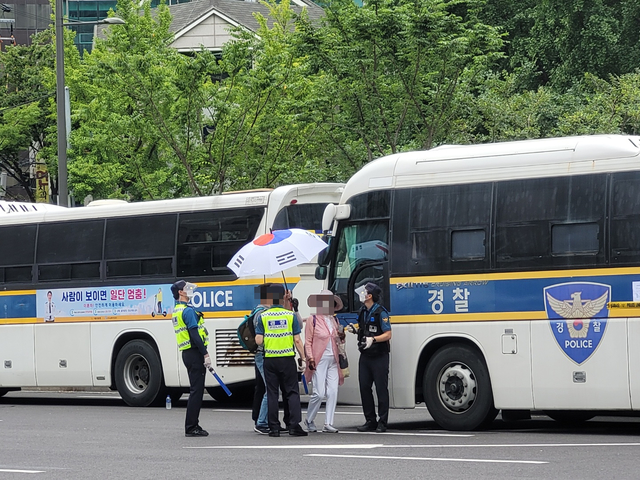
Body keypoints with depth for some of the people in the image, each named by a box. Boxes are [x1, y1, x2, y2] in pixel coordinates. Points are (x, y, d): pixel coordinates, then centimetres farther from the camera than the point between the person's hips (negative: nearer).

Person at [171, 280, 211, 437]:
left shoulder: (177, 310, 17)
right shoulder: (188, 310, -14)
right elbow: (194, 334, -21)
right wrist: (205, 354, -19)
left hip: (187, 353, 10)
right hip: (194, 353, -10)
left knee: (196, 389, 14)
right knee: (196, 390, -8)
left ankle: (192, 426, 17)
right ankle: (191, 427, -7)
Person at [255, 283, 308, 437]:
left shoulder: (263, 316, 0)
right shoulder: (290, 315, -2)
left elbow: (258, 341, -4)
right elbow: (297, 340, -3)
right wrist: (303, 358, 2)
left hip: (270, 359, 1)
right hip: (287, 359, -1)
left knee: (272, 393, 6)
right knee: (292, 392, 3)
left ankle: (274, 427, 5)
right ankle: (294, 425, -5)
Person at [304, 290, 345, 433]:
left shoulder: (334, 320, 15)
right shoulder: (313, 320, 0)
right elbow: (308, 341, -2)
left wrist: (341, 337, 2)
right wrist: (310, 359, -11)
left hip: (333, 360, 5)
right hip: (319, 360, -5)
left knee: (333, 392, -2)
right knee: (319, 393, -9)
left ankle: (328, 424, 2)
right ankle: (309, 420, 13)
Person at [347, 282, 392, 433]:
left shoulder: (380, 312, -12)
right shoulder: (362, 311, 12)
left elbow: (388, 334, -14)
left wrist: (373, 339, -26)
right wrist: (355, 329, 6)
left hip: (379, 357, -8)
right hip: (365, 356, 8)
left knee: (381, 389, -2)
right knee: (364, 388, 6)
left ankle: (382, 423, 2)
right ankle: (370, 421, 14)